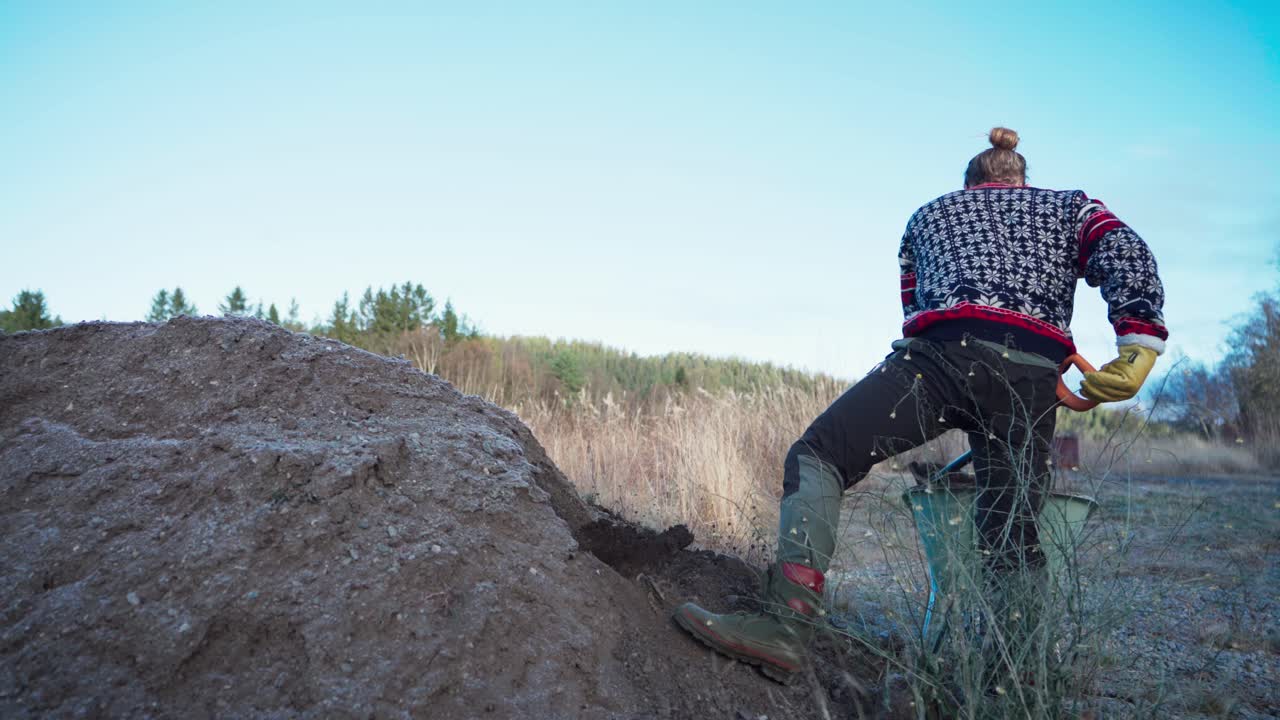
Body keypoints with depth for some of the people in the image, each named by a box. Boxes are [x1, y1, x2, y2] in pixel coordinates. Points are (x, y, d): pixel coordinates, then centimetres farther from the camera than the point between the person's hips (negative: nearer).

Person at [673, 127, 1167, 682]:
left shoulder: (929, 214, 35)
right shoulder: (1068, 206, 32)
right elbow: (1126, 253, 10)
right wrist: (1139, 350, 1)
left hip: (943, 350, -2)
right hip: (1031, 375, 2)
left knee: (817, 456, -5)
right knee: (1013, 537, 7)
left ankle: (786, 626, -21)